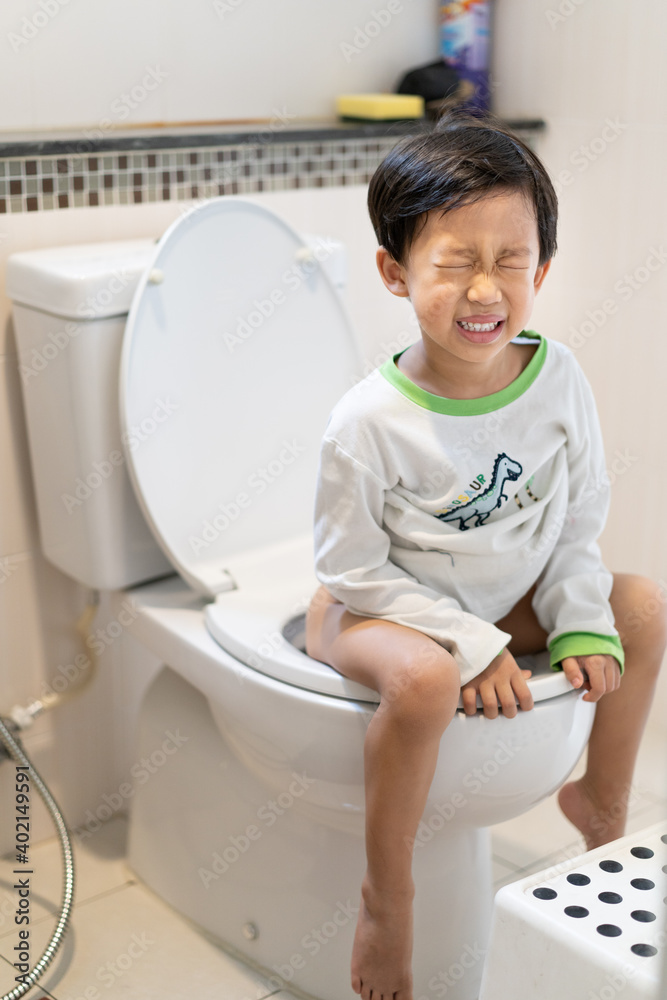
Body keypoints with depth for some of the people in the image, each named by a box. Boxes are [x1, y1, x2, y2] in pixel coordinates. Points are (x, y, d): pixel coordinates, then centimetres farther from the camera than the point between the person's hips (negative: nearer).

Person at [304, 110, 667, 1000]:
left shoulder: (559, 381, -12)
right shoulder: (370, 425, -27)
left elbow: (578, 523, 0)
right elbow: (354, 570, -19)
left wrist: (582, 624, -11)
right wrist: (469, 645, -24)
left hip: (507, 599, 6)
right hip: (380, 610, -6)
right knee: (423, 680, -36)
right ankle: (386, 895, -11)